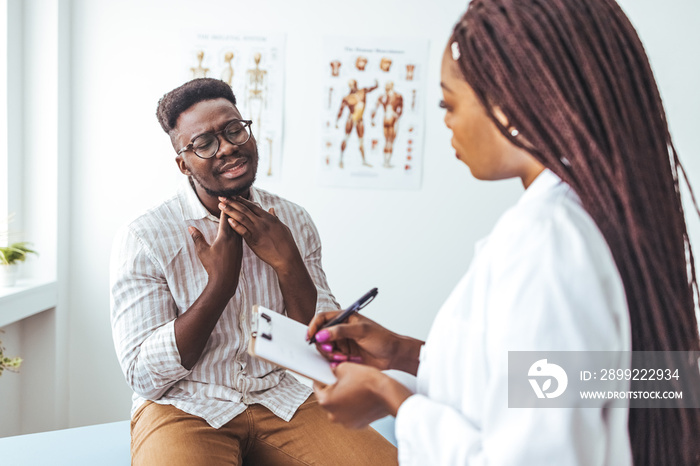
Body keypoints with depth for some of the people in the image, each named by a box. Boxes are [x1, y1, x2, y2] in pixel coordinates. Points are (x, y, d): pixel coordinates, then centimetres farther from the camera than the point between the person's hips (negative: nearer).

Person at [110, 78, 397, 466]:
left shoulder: (294, 222, 4)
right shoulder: (141, 240, -8)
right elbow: (144, 377, -12)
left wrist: (287, 264, -13)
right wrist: (220, 282, -18)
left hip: (282, 398, 3)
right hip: (185, 407, -2)